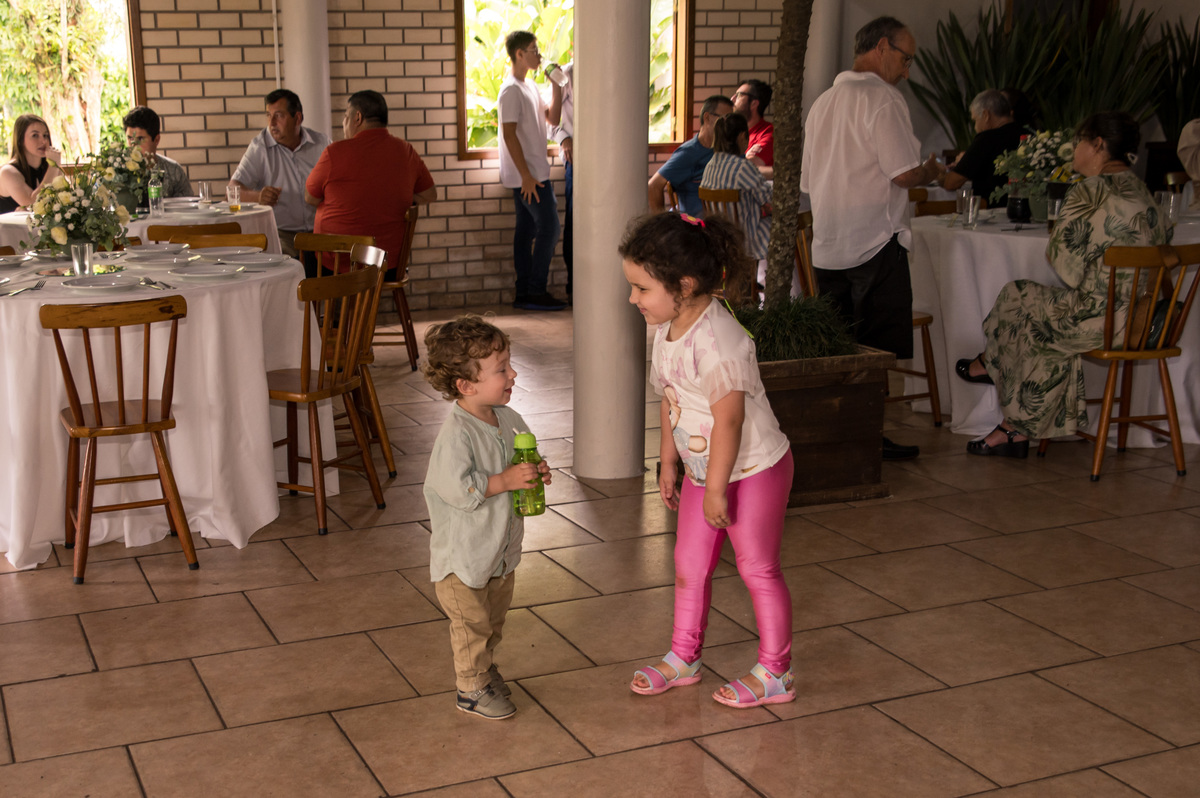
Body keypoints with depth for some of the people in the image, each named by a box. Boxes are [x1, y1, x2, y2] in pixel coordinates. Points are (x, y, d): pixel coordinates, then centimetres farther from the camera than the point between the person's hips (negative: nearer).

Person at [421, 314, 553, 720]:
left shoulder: (507, 419, -1)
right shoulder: (456, 433, -27)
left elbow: (525, 457, 15)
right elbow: (456, 488, -33)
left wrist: (536, 471, -7)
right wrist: (504, 481, -30)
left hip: (502, 546, 8)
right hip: (463, 553, -8)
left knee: (494, 617, 23)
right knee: (471, 623, 6)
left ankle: (484, 667, 43)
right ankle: (472, 687, 22)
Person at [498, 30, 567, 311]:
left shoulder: (529, 87, 15)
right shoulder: (511, 89, -14)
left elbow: (553, 118, 18)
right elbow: (509, 134, -19)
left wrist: (556, 86, 6)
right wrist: (526, 176, -21)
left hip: (532, 173, 9)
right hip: (527, 175, -9)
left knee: (527, 230, 9)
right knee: (549, 228, -9)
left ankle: (524, 293, 12)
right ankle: (536, 292, -5)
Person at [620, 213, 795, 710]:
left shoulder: (716, 339, -29)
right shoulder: (666, 330, -1)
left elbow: (728, 420, -27)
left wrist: (717, 488, -20)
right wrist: (669, 463, 16)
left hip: (754, 469, -8)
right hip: (703, 470, 8)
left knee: (758, 569, 5)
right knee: (689, 565, 16)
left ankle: (775, 673, 21)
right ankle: (683, 658, 34)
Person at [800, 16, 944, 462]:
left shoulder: (823, 103, 16)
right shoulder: (882, 98, -10)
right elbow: (904, 174, -17)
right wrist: (930, 173, 6)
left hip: (828, 246, 8)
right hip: (875, 242, -8)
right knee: (877, 349, 0)